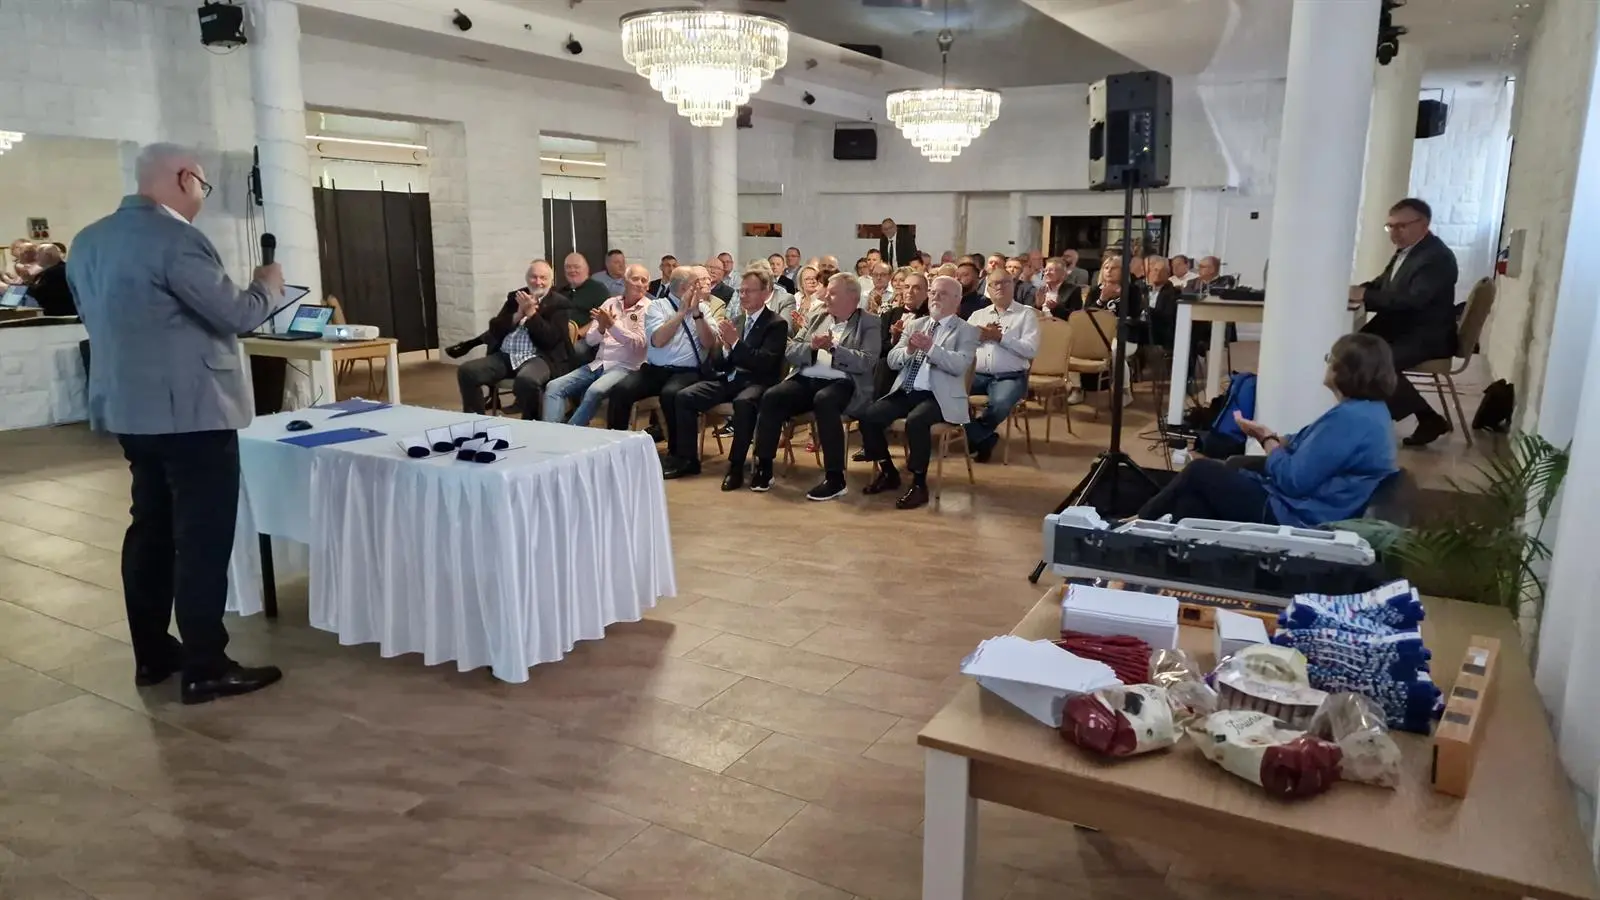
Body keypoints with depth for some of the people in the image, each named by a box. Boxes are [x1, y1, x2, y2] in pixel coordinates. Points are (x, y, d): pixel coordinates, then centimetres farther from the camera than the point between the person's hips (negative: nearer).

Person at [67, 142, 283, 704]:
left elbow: (97, 317, 21)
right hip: (190, 412, -9)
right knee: (202, 539, -4)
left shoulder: (88, 240, 11)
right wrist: (268, 285, 1)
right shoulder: (175, 238, -18)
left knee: (151, 528, 16)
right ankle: (205, 669, 2)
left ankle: (152, 654, 25)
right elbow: (237, 315, -18)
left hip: (129, 409, 9)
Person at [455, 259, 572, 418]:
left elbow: (550, 339, -10)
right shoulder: (515, 297, 17)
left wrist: (531, 312, -12)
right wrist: (519, 314, -6)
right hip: (505, 356, 5)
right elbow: (495, 329, 8)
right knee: (466, 371, -15)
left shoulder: (559, 303, 3)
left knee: (526, 380, -39)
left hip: (538, 357, -5)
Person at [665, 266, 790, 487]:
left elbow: (764, 363, -16)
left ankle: (736, 466, -27)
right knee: (684, 396, -12)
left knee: (743, 403, -39)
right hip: (728, 379, 6)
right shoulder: (736, 319, 15)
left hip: (756, 382, -6)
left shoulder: (777, 323, -4)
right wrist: (724, 346, -9)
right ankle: (688, 460, -3)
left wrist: (735, 342, -22)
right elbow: (717, 363, 13)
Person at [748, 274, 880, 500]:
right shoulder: (816, 319, 20)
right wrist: (811, 346, -8)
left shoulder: (869, 324, 5)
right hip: (806, 380, 5)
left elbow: (866, 362, -10)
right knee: (771, 397, -22)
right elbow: (790, 352, 12)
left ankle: (835, 478, -31)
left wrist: (833, 348, -19)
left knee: (824, 400, -38)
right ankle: (763, 467, -12)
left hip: (843, 383, -5)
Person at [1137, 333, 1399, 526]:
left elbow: (1293, 480, -24)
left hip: (1294, 516, -10)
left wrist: (1268, 440, -7)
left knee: (1200, 471, 0)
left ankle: (1141, 523, 21)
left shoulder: (1350, 418, -24)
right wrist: (1273, 436, -1)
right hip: (1300, 506, 10)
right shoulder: (1372, 410, 10)